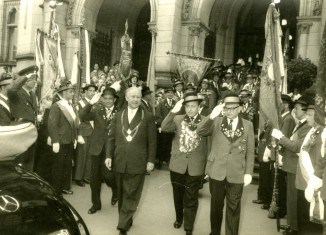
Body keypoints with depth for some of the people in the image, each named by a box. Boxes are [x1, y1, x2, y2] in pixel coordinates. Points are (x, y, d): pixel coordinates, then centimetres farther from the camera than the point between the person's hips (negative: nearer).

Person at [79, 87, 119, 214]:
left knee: (107, 174, -9)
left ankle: (116, 190, 26)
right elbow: (82, 116, -13)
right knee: (95, 177, 9)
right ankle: (96, 204, 27)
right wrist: (91, 102, -21)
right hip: (97, 148, 3)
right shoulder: (97, 110, 4)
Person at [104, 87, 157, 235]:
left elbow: (152, 141, -2)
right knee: (122, 194, 15)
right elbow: (111, 138, 8)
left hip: (137, 163, -3)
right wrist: (108, 156, -1)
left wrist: (151, 160, -7)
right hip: (120, 162, 4)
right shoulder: (118, 116, 9)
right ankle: (126, 220, 31)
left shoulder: (148, 117, -1)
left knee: (131, 195, 0)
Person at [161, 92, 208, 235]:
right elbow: (164, 128, -17)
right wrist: (173, 111, -26)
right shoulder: (177, 119, 0)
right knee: (178, 195, 21)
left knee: (191, 199, 8)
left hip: (195, 167, -2)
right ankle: (179, 218, 45)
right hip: (177, 165, 2)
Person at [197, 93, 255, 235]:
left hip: (237, 174, -1)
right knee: (216, 205, 16)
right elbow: (200, 132, -14)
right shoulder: (216, 122, 1)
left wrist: (249, 172, -3)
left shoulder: (248, 125, 1)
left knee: (233, 209, 10)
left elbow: (250, 151, 3)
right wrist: (211, 116, -26)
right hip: (216, 172, 1)